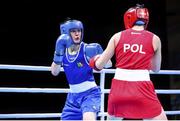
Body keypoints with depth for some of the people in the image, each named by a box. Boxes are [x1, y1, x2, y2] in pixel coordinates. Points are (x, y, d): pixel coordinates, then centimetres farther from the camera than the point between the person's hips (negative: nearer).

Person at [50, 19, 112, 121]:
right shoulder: (63, 49, 1)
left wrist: (99, 53, -35)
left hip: (90, 93, -6)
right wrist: (58, 51, -21)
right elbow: (54, 72, -9)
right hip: (73, 96, 6)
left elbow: (108, 64, -15)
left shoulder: (87, 49, -12)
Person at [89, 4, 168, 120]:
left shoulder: (117, 36, 9)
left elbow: (99, 65, 13)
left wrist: (95, 60, 36)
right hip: (142, 89, -2)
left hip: (118, 88, 2)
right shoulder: (154, 39, 7)